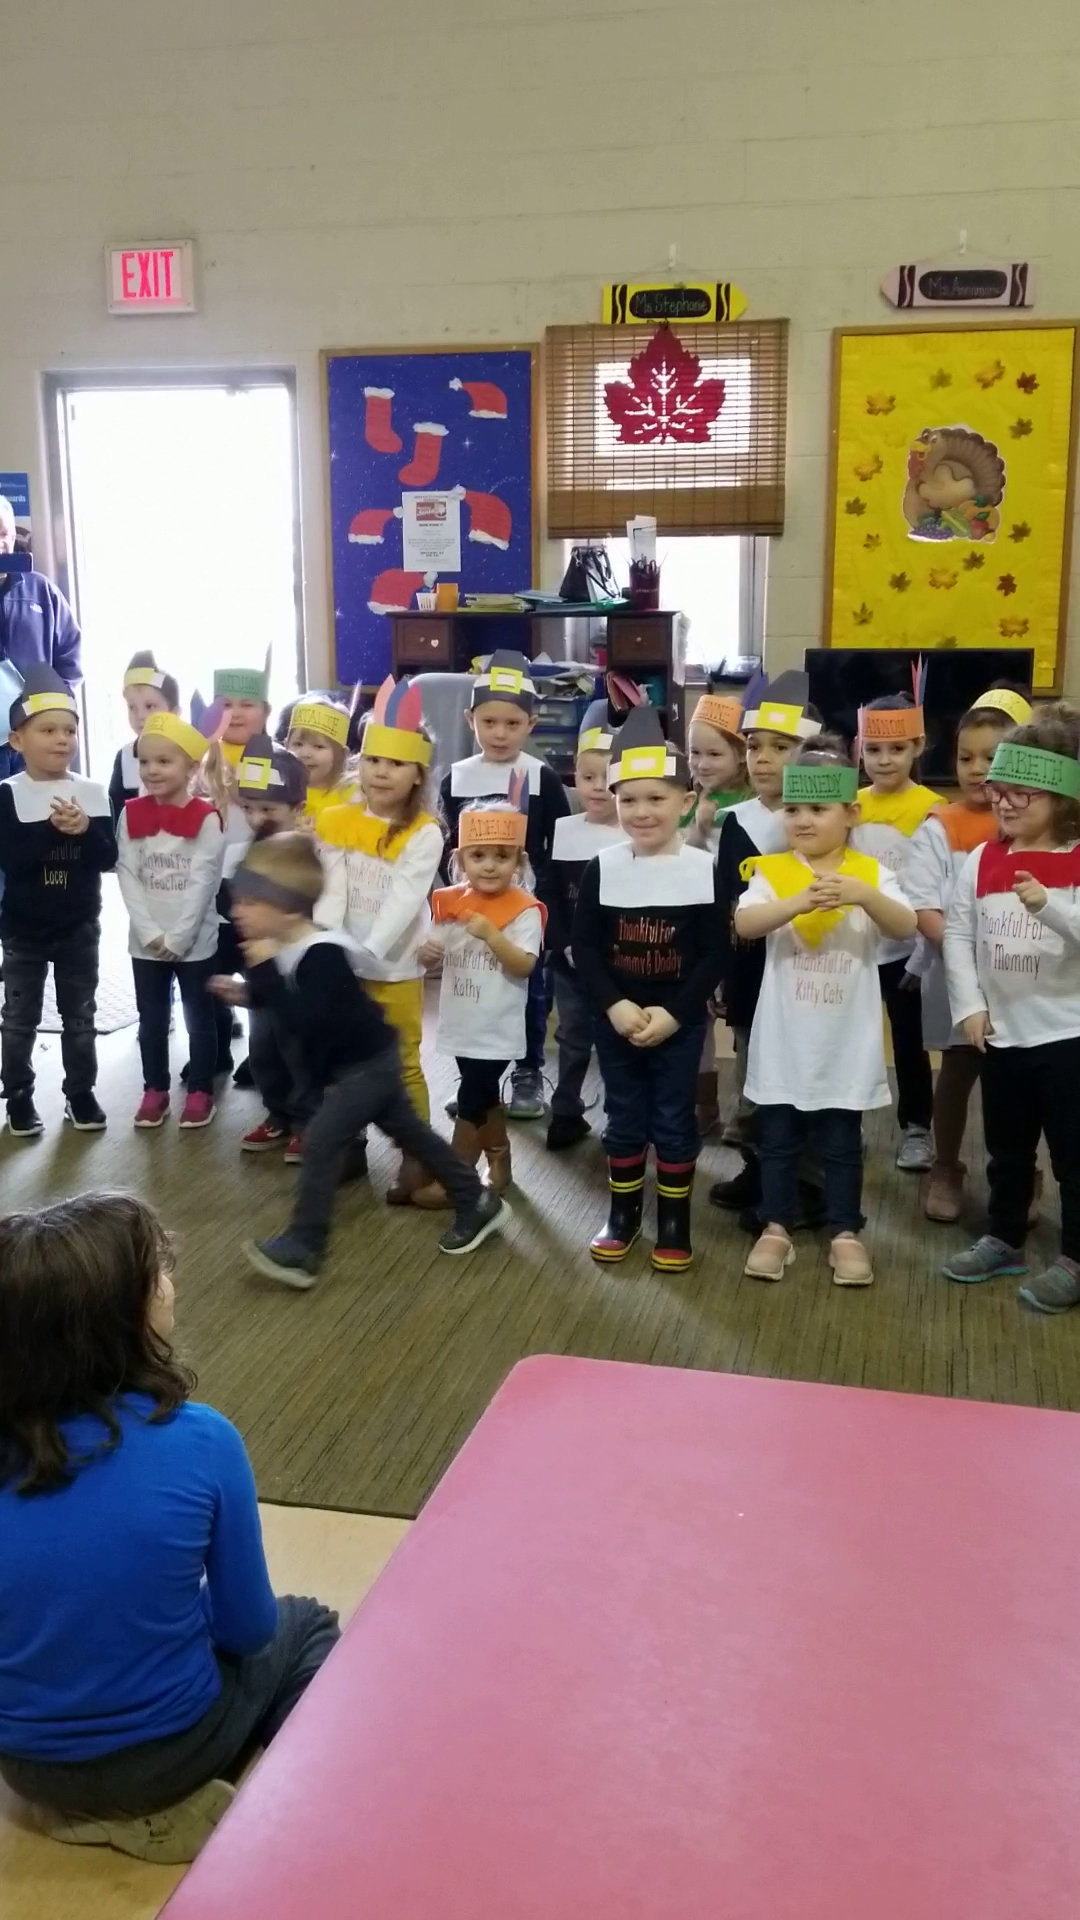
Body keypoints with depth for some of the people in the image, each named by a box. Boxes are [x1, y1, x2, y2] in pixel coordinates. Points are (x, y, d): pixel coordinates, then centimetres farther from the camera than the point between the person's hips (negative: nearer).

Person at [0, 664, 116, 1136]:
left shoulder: (92, 793, -2)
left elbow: (108, 857, -6)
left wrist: (85, 831, -24)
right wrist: (54, 828, -29)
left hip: (80, 926, 2)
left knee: (80, 1016, 11)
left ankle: (81, 1094, 24)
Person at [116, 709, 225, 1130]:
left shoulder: (206, 818, -8)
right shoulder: (131, 815, 2)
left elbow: (203, 881, -12)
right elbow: (127, 877, -3)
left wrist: (177, 938, -15)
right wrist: (151, 934, -13)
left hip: (195, 942, -3)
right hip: (145, 943, 3)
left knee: (199, 1019, 7)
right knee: (151, 1021, 12)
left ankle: (200, 1091, 19)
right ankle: (155, 1090, 25)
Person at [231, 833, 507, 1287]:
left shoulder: (322, 953, -27)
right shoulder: (286, 948, 0)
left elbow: (304, 1023, -35)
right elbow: (273, 1004, 7)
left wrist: (267, 971, -31)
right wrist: (248, 985, -10)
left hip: (366, 1062, -10)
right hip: (364, 1061, 10)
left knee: (320, 1143, -11)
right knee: (410, 1133, 18)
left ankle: (302, 1249, -3)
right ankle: (478, 1202, 30)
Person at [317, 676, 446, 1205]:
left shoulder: (424, 834, -11)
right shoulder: (336, 823, -1)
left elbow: (404, 902, -21)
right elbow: (330, 893, -8)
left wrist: (368, 953, -32)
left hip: (395, 968, -4)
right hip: (341, 967, 4)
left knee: (404, 1065, 4)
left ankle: (416, 1165, 12)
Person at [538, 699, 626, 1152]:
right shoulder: (562, 831, 1)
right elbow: (548, 897, 1)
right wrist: (566, 946, -9)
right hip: (570, 959, 2)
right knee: (573, 1038, 14)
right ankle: (566, 1114, 26)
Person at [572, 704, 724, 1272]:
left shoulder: (704, 870, -8)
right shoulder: (602, 868, -4)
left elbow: (713, 955, -8)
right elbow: (585, 947, -4)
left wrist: (672, 1012, -16)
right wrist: (615, 1005, -16)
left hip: (680, 1022, -1)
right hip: (614, 1020, 2)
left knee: (673, 1122, 8)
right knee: (623, 1120, 13)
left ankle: (674, 1223, 22)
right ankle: (623, 1215, 28)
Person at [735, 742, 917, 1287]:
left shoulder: (871, 873, -2)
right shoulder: (771, 870, -3)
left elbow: (905, 928, -15)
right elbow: (744, 924, -20)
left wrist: (864, 895, -34)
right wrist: (799, 902, -36)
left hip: (846, 1038, 0)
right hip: (785, 1037, 0)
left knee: (842, 1140, 10)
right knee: (777, 1137, 10)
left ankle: (845, 1233, 22)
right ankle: (776, 1228, 23)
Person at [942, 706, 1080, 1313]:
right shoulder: (981, 861, 2)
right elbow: (957, 933, 1)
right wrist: (970, 1006, -6)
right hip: (1001, 1032, 4)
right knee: (1007, 1148, 19)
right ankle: (1004, 1241, 34)